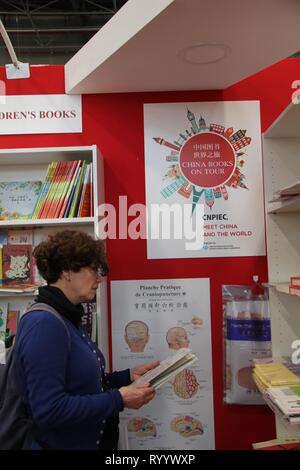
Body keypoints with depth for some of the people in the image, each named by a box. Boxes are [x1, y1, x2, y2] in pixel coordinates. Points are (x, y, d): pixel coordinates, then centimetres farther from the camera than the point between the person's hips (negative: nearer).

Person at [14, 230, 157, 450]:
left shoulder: (67, 318, 5)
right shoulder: (44, 324, -24)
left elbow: (83, 382, 9)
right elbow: (48, 410, -28)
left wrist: (128, 376, 0)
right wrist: (118, 399, -23)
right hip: (60, 443, -9)